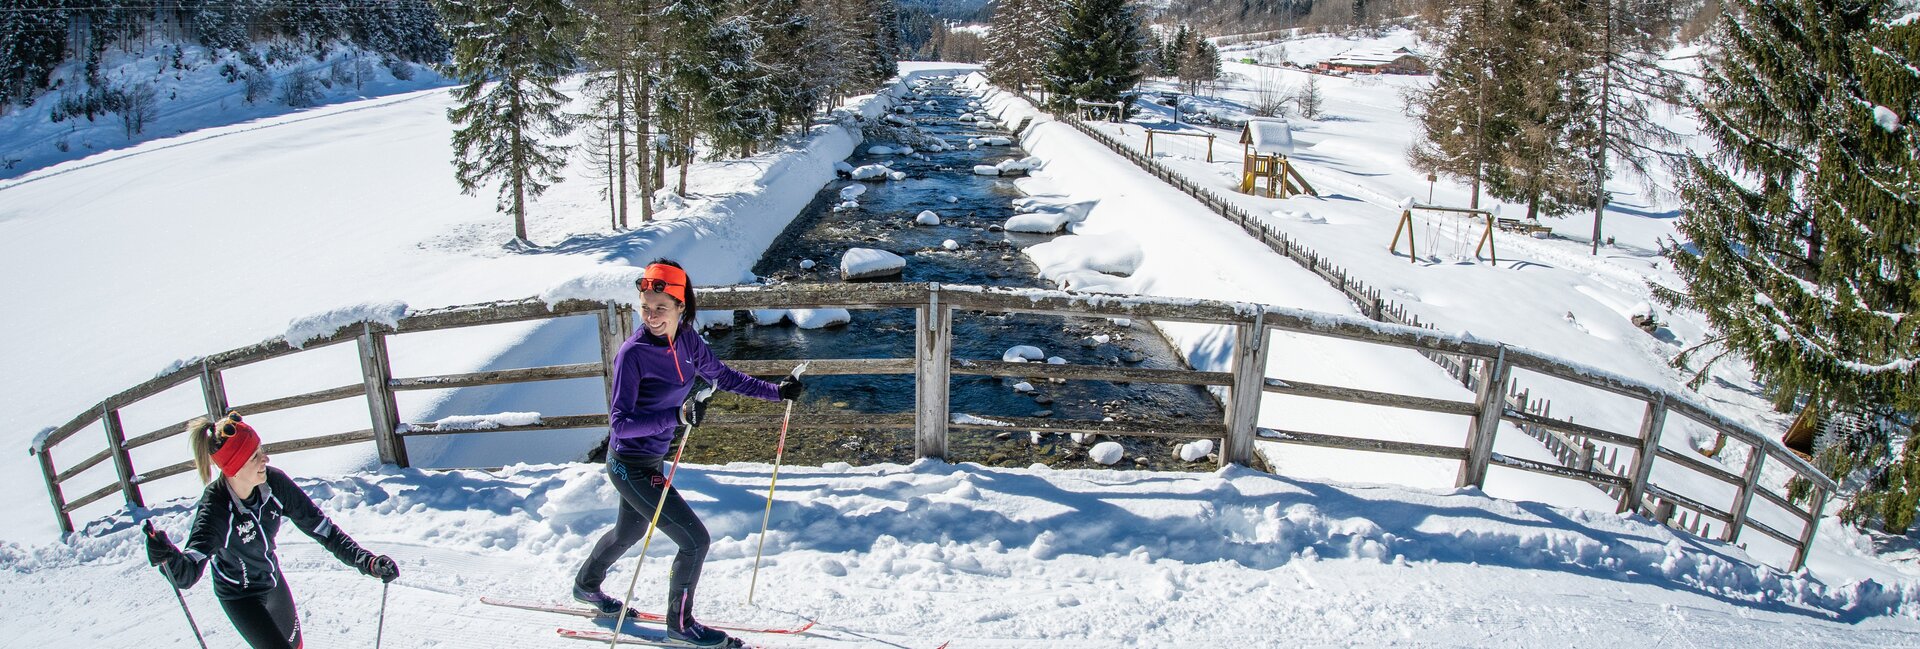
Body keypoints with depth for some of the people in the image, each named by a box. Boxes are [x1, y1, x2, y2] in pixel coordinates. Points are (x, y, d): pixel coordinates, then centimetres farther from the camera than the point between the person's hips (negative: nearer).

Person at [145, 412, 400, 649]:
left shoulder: (274, 482, -23)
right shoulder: (214, 509, -33)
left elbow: (317, 525, -17)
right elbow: (186, 575, -40)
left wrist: (364, 560, -26)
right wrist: (166, 556, -63)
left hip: (273, 580, 5)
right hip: (240, 596, -5)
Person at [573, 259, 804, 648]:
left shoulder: (687, 340, -6)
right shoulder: (633, 353, -26)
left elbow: (724, 377, 9)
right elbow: (620, 423, -29)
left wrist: (776, 392, 3)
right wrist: (677, 416, -43)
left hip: (650, 460, 8)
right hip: (631, 467, -8)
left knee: (629, 532, 31)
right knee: (695, 540, -4)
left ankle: (586, 586, 58)